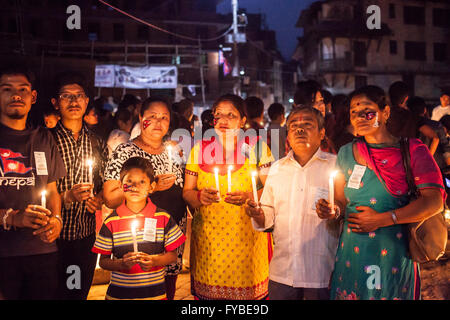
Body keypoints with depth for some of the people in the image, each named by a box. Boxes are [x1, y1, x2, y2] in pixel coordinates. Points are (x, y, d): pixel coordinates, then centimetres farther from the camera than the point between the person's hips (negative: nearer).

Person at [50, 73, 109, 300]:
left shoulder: (97, 143, 6)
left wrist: (99, 198, -4)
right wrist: (66, 197, -23)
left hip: (87, 235, 4)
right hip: (55, 236, -4)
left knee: (81, 292, 17)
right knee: (55, 293, 9)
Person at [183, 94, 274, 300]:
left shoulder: (257, 147, 2)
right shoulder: (199, 149, 7)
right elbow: (186, 192, 7)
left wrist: (248, 197, -19)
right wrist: (199, 197, -14)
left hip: (247, 235, -1)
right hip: (208, 235, 2)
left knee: (247, 289, 1)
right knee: (207, 290, 4)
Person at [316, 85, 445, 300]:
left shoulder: (412, 150, -2)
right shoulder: (346, 153, 8)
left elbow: (434, 201, -11)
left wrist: (382, 219, -16)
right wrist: (332, 210, -9)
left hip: (394, 252, -2)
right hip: (352, 253, 3)